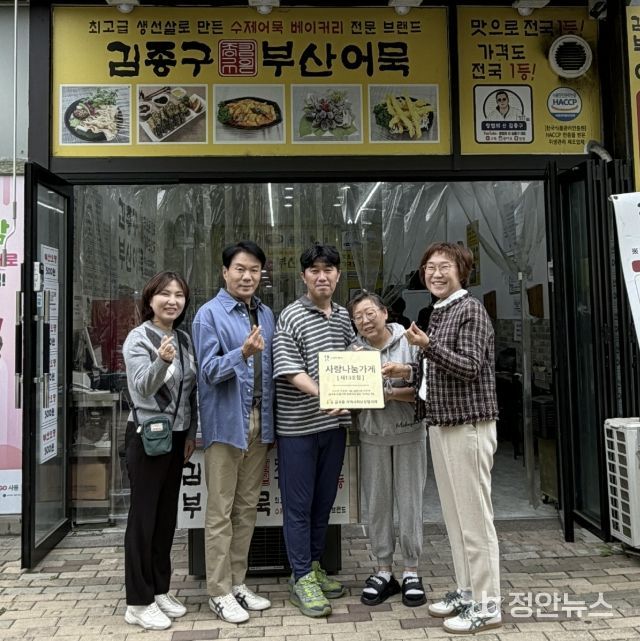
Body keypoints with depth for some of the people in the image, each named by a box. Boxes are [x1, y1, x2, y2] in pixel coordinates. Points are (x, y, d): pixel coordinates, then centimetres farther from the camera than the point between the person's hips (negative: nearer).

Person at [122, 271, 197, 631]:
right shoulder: (138, 338, -11)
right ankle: (138, 602, 14)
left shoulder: (185, 339, 7)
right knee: (144, 516, 2)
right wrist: (162, 361, -41)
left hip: (176, 437, 7)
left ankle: (160, 590, 27)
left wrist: (191, 434, 12)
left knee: (167, 516, 13)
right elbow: (143, 388, -23)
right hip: (147, 436, -6)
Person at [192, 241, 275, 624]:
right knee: (221, 511, 4)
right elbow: (209, 371, -13)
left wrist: (270, 422, 8)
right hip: (226, 422, -5)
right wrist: (243, 352, -30)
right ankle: (220, 592, 17)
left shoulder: (268, 315, 10)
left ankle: (238, 583, 28)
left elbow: (273, 369, 12)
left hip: (260, 420, 6)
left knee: (248, 507, 14)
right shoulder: (210, 313, -6)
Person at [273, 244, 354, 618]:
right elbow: (290, 371, -16)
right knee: (298, 504, 5)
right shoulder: (292, 317, -9)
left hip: (334, 422, 6)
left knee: (324, 500, 16)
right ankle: (302, 578, 18)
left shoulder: (344, 317, 10)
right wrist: (323, 396, -30)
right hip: (298, 425, -6)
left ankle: (314, 566, 32)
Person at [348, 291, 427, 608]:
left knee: (409, 502, 5)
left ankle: (411, 572, 22)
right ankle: (384, 572, 25)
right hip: (372, 436, 2)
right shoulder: (354, 350, 1)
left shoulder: (409, 343, -6)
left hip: (409, 433, -2)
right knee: (378, 504, 9)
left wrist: (393, 393, -20)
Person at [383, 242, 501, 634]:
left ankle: (487, 604, 11)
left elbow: (470, 367, -19)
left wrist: (428, 346, -27)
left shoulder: (471, 310, -10)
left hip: (469, 425, -9)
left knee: (475, 516, -1)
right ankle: (466, 591, 28)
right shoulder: (438, 314, 16)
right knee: (455, 515, 15)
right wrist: (408, 372, 10)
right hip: (441, 425, 9)